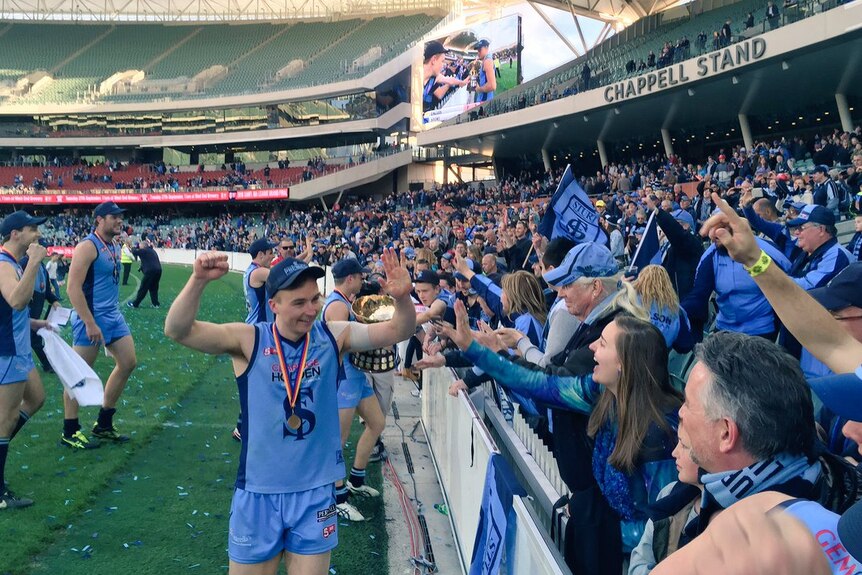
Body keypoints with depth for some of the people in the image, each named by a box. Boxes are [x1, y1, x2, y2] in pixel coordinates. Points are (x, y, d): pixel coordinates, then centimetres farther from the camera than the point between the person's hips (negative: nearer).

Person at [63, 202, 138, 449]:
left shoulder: (115, 246, 11)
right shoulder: (88, 246, -16)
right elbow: (73, 288, -21)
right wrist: (90, 323, -23)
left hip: (114, 317, 9)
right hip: (92, 319, -9)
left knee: (128, 363, 10)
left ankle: (104, 424, 22)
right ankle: (69, 433, 14)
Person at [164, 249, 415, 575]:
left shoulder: (334, 336, -4)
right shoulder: (249, 341, -9)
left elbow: (398, 331, -9)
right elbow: (178, 331, -17)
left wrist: (402, 298, -30)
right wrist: (199, 281, -34)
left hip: (316, 493, 2)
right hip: (258, 493, -1)